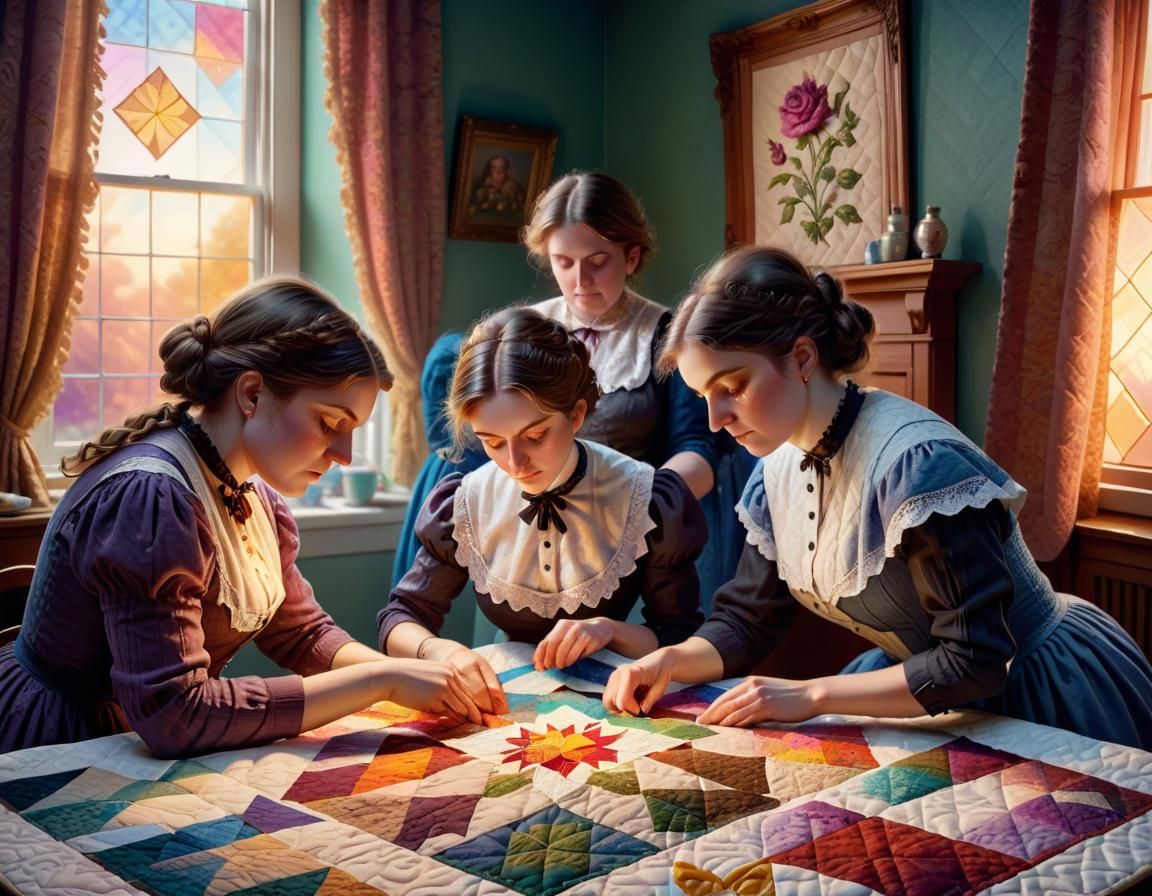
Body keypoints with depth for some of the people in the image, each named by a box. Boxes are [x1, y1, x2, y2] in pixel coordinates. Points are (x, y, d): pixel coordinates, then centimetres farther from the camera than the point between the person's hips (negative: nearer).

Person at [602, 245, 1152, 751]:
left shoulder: (917, 462, -30)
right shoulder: (777, 470, -5)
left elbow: (977, 658, -28)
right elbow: (747, 621, 3)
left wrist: (812, 695, -29)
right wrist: (670, 661, -16)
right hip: (930, 687, 6)